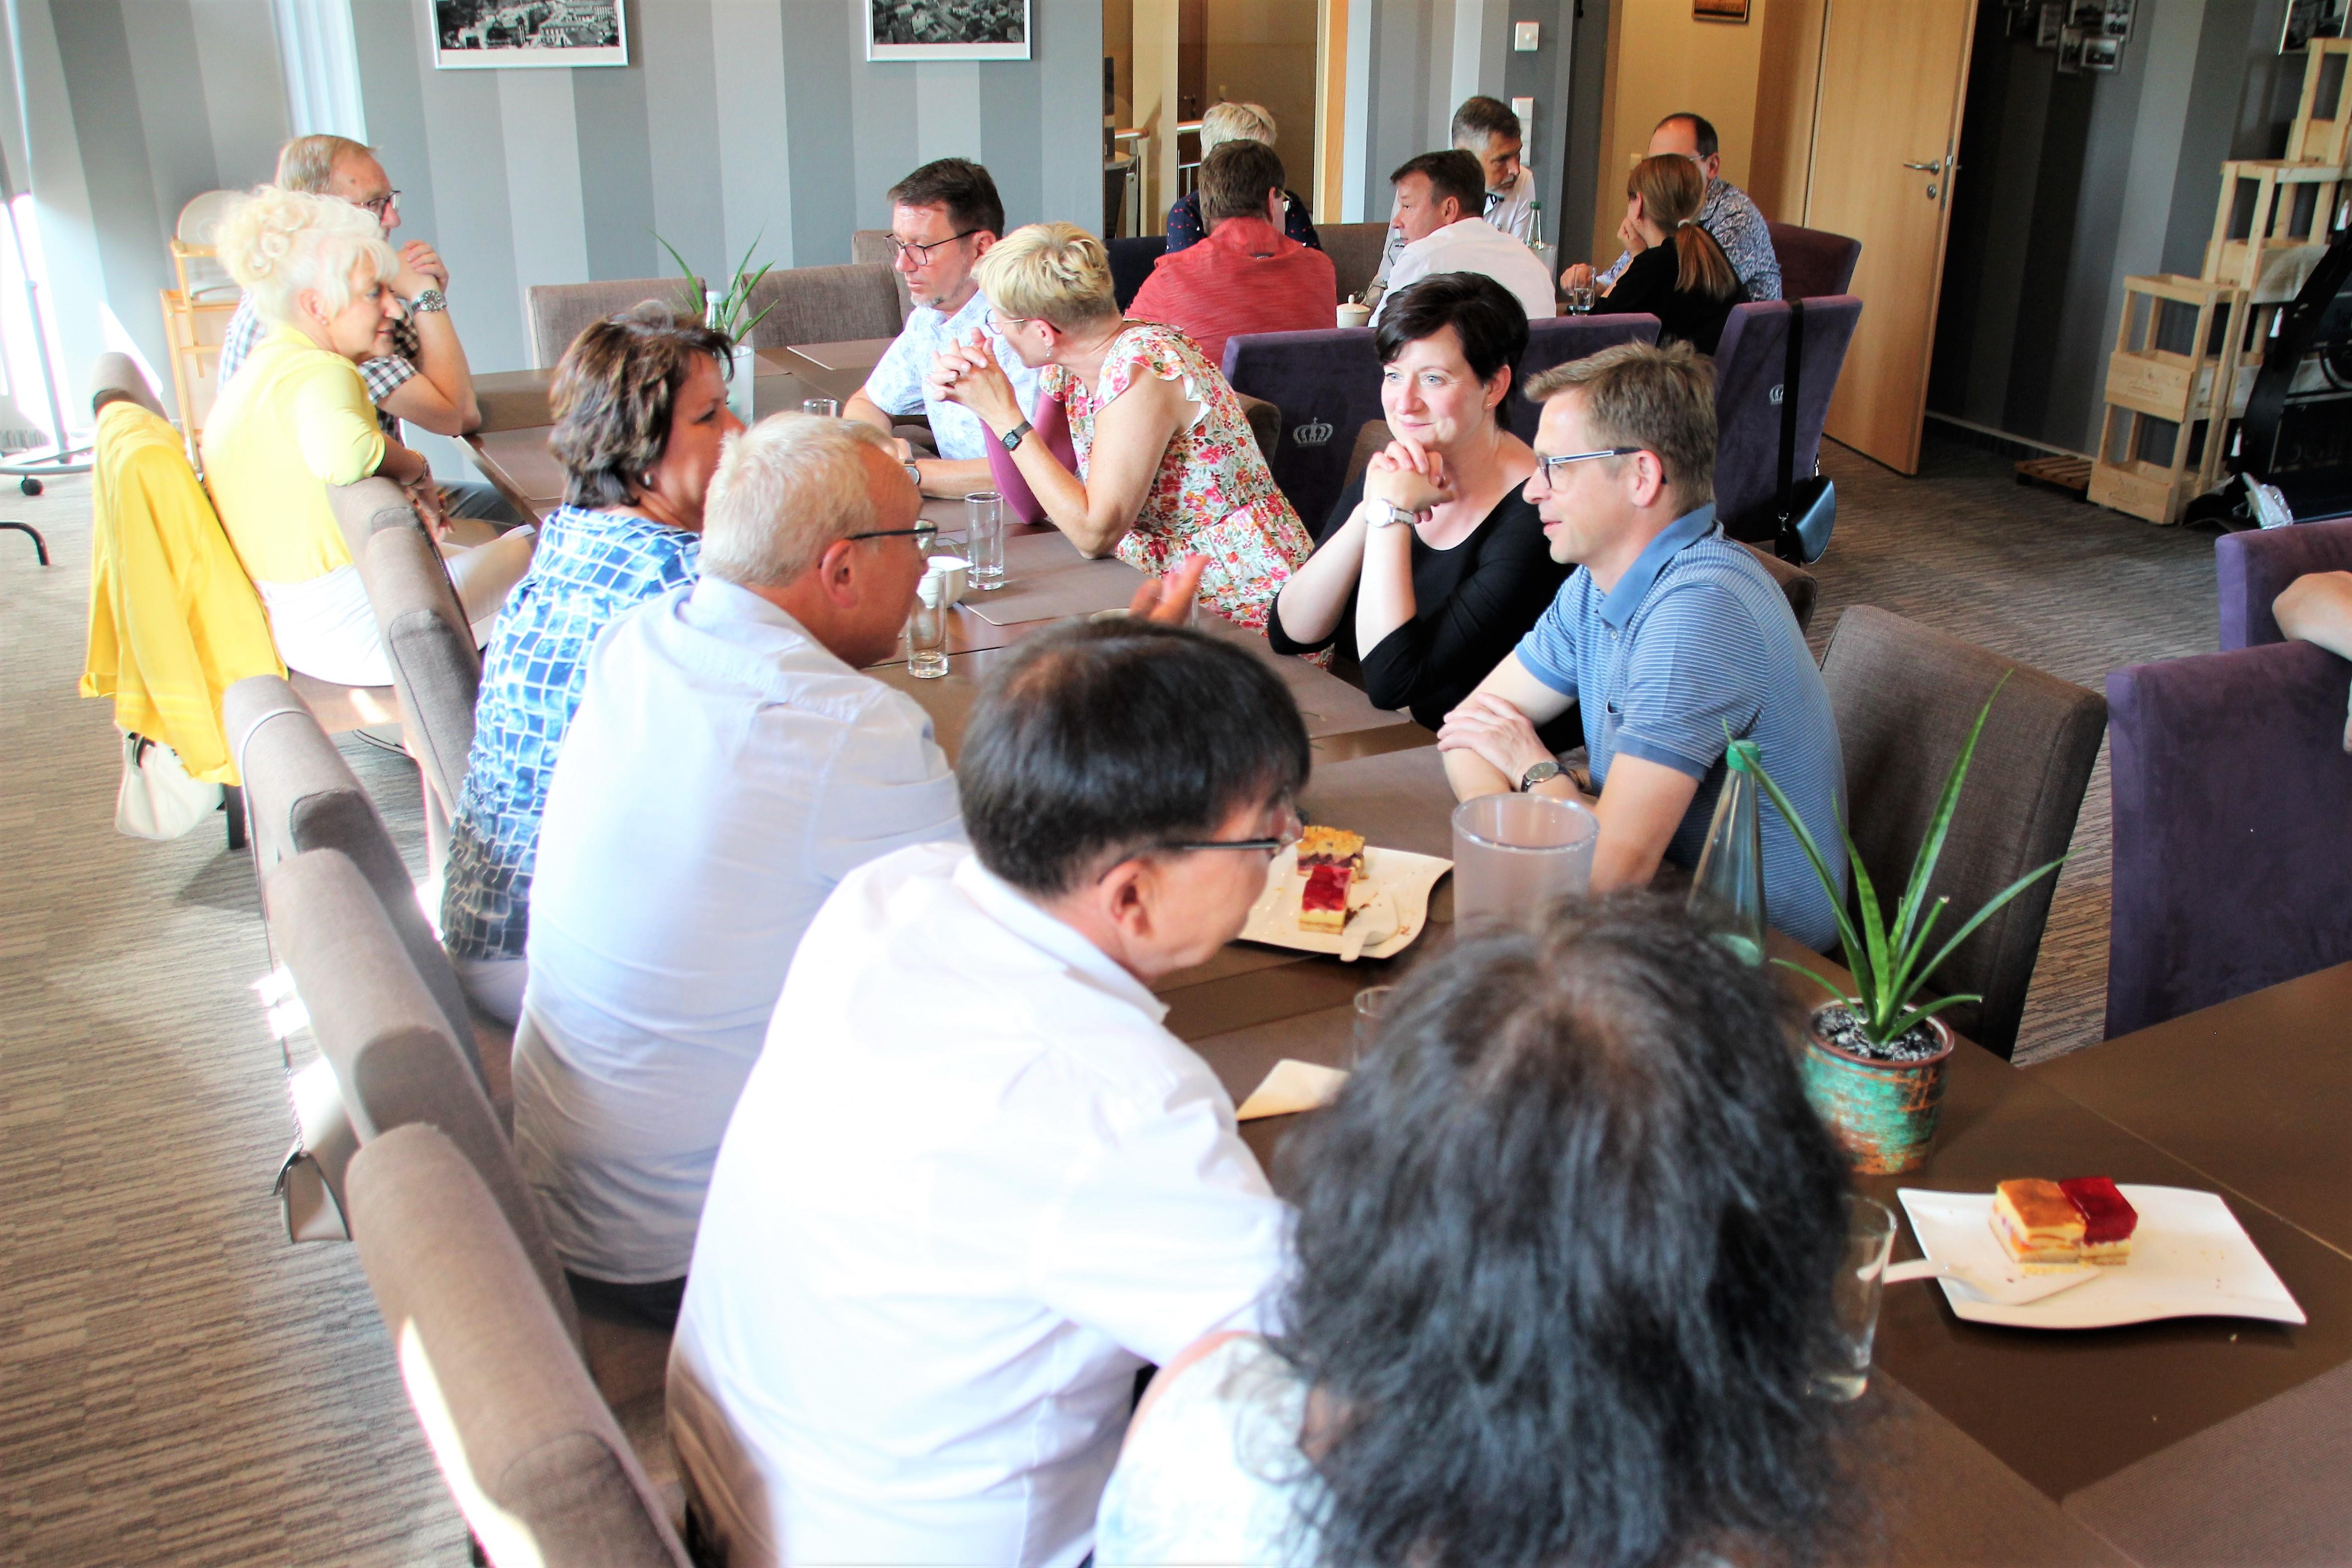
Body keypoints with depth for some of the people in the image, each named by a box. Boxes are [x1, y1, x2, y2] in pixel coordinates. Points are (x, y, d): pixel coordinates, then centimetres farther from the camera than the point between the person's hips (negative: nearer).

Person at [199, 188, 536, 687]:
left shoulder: (265, 364, 10)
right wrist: (416, 471, -26)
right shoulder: (321, 372, -22)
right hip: (351, 636, -10)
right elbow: (341, 454, -45)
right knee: (537, 552, 4)